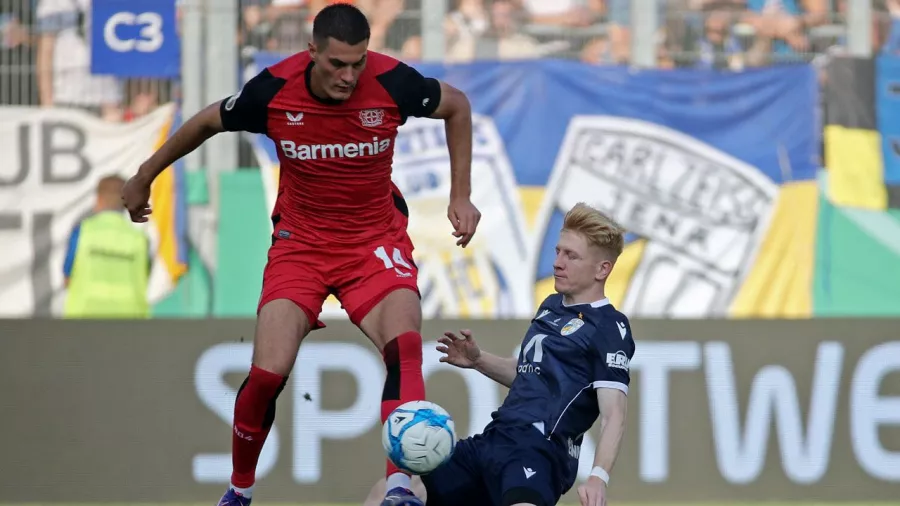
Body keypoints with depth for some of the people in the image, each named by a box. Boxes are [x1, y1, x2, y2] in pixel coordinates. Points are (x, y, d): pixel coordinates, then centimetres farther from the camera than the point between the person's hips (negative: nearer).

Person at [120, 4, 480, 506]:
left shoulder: (392, 82, -20)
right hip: (301, 242, 0)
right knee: (268, 372, -13)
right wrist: (145, 177, 14)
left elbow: (456, 105, 2)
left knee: (405, 344, -28)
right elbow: (206, 123, 2)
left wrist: (461, 196, 0)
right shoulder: (274, 89, -19)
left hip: (376, 238, 0)